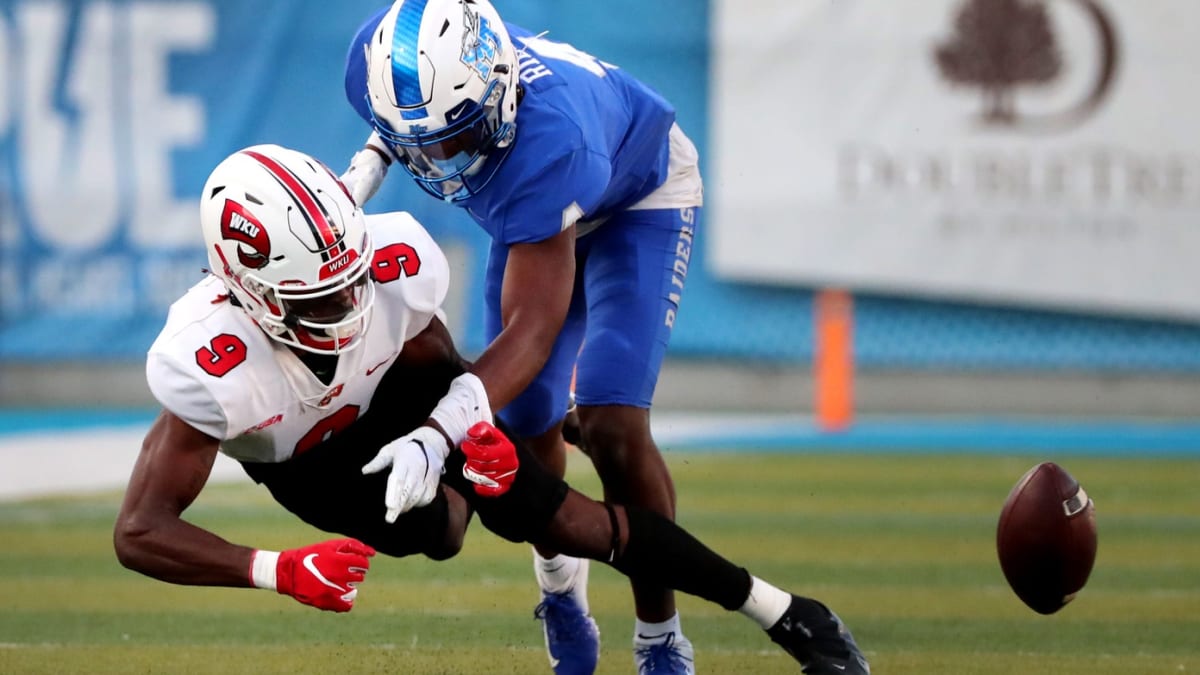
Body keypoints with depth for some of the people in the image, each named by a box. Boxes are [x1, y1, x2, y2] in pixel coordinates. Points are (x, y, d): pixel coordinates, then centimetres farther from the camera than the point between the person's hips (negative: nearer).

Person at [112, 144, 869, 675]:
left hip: (390, 390, 1)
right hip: (303, 458, -1)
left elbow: (438, 362, -10)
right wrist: (276, 572, -53)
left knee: (563, 520, -8)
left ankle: (787, 613, 4)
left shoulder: (395, 264, -35)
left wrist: (471, 425, -32)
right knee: (433, 534, -27)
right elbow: (140, 532, -42)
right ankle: (452, 498, 14)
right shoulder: (207, 362, -44)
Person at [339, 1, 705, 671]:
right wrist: (371, 163, -18)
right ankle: (562, 590, 38)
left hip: (641, 195, -6)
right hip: (537, 207, 6)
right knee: (529, 428, 9)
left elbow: (531, 333, -48)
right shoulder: (384, 60, -32)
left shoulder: (546, 144, -48)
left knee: (612, 427, -20)